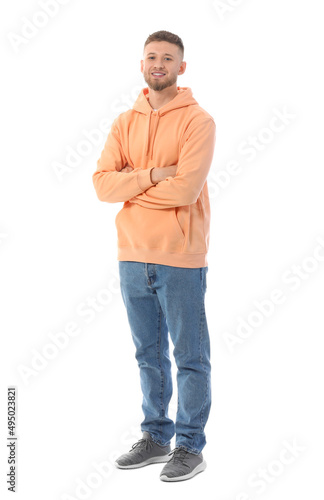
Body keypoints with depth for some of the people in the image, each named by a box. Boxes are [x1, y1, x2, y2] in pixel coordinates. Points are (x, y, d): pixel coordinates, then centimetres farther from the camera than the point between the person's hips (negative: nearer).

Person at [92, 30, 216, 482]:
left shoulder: (197, 121, -7)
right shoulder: (125, 122, 10)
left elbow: (185, 190, -19)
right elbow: (102, 182, -2)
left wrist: (130, 187, -8)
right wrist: (152, 177, -16)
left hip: (181, 260, -5)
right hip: (132, 257, 5)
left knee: (189, 357, 4)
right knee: (149, 355, 15)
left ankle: (191, 447, 15)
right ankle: (155, 438, 28)